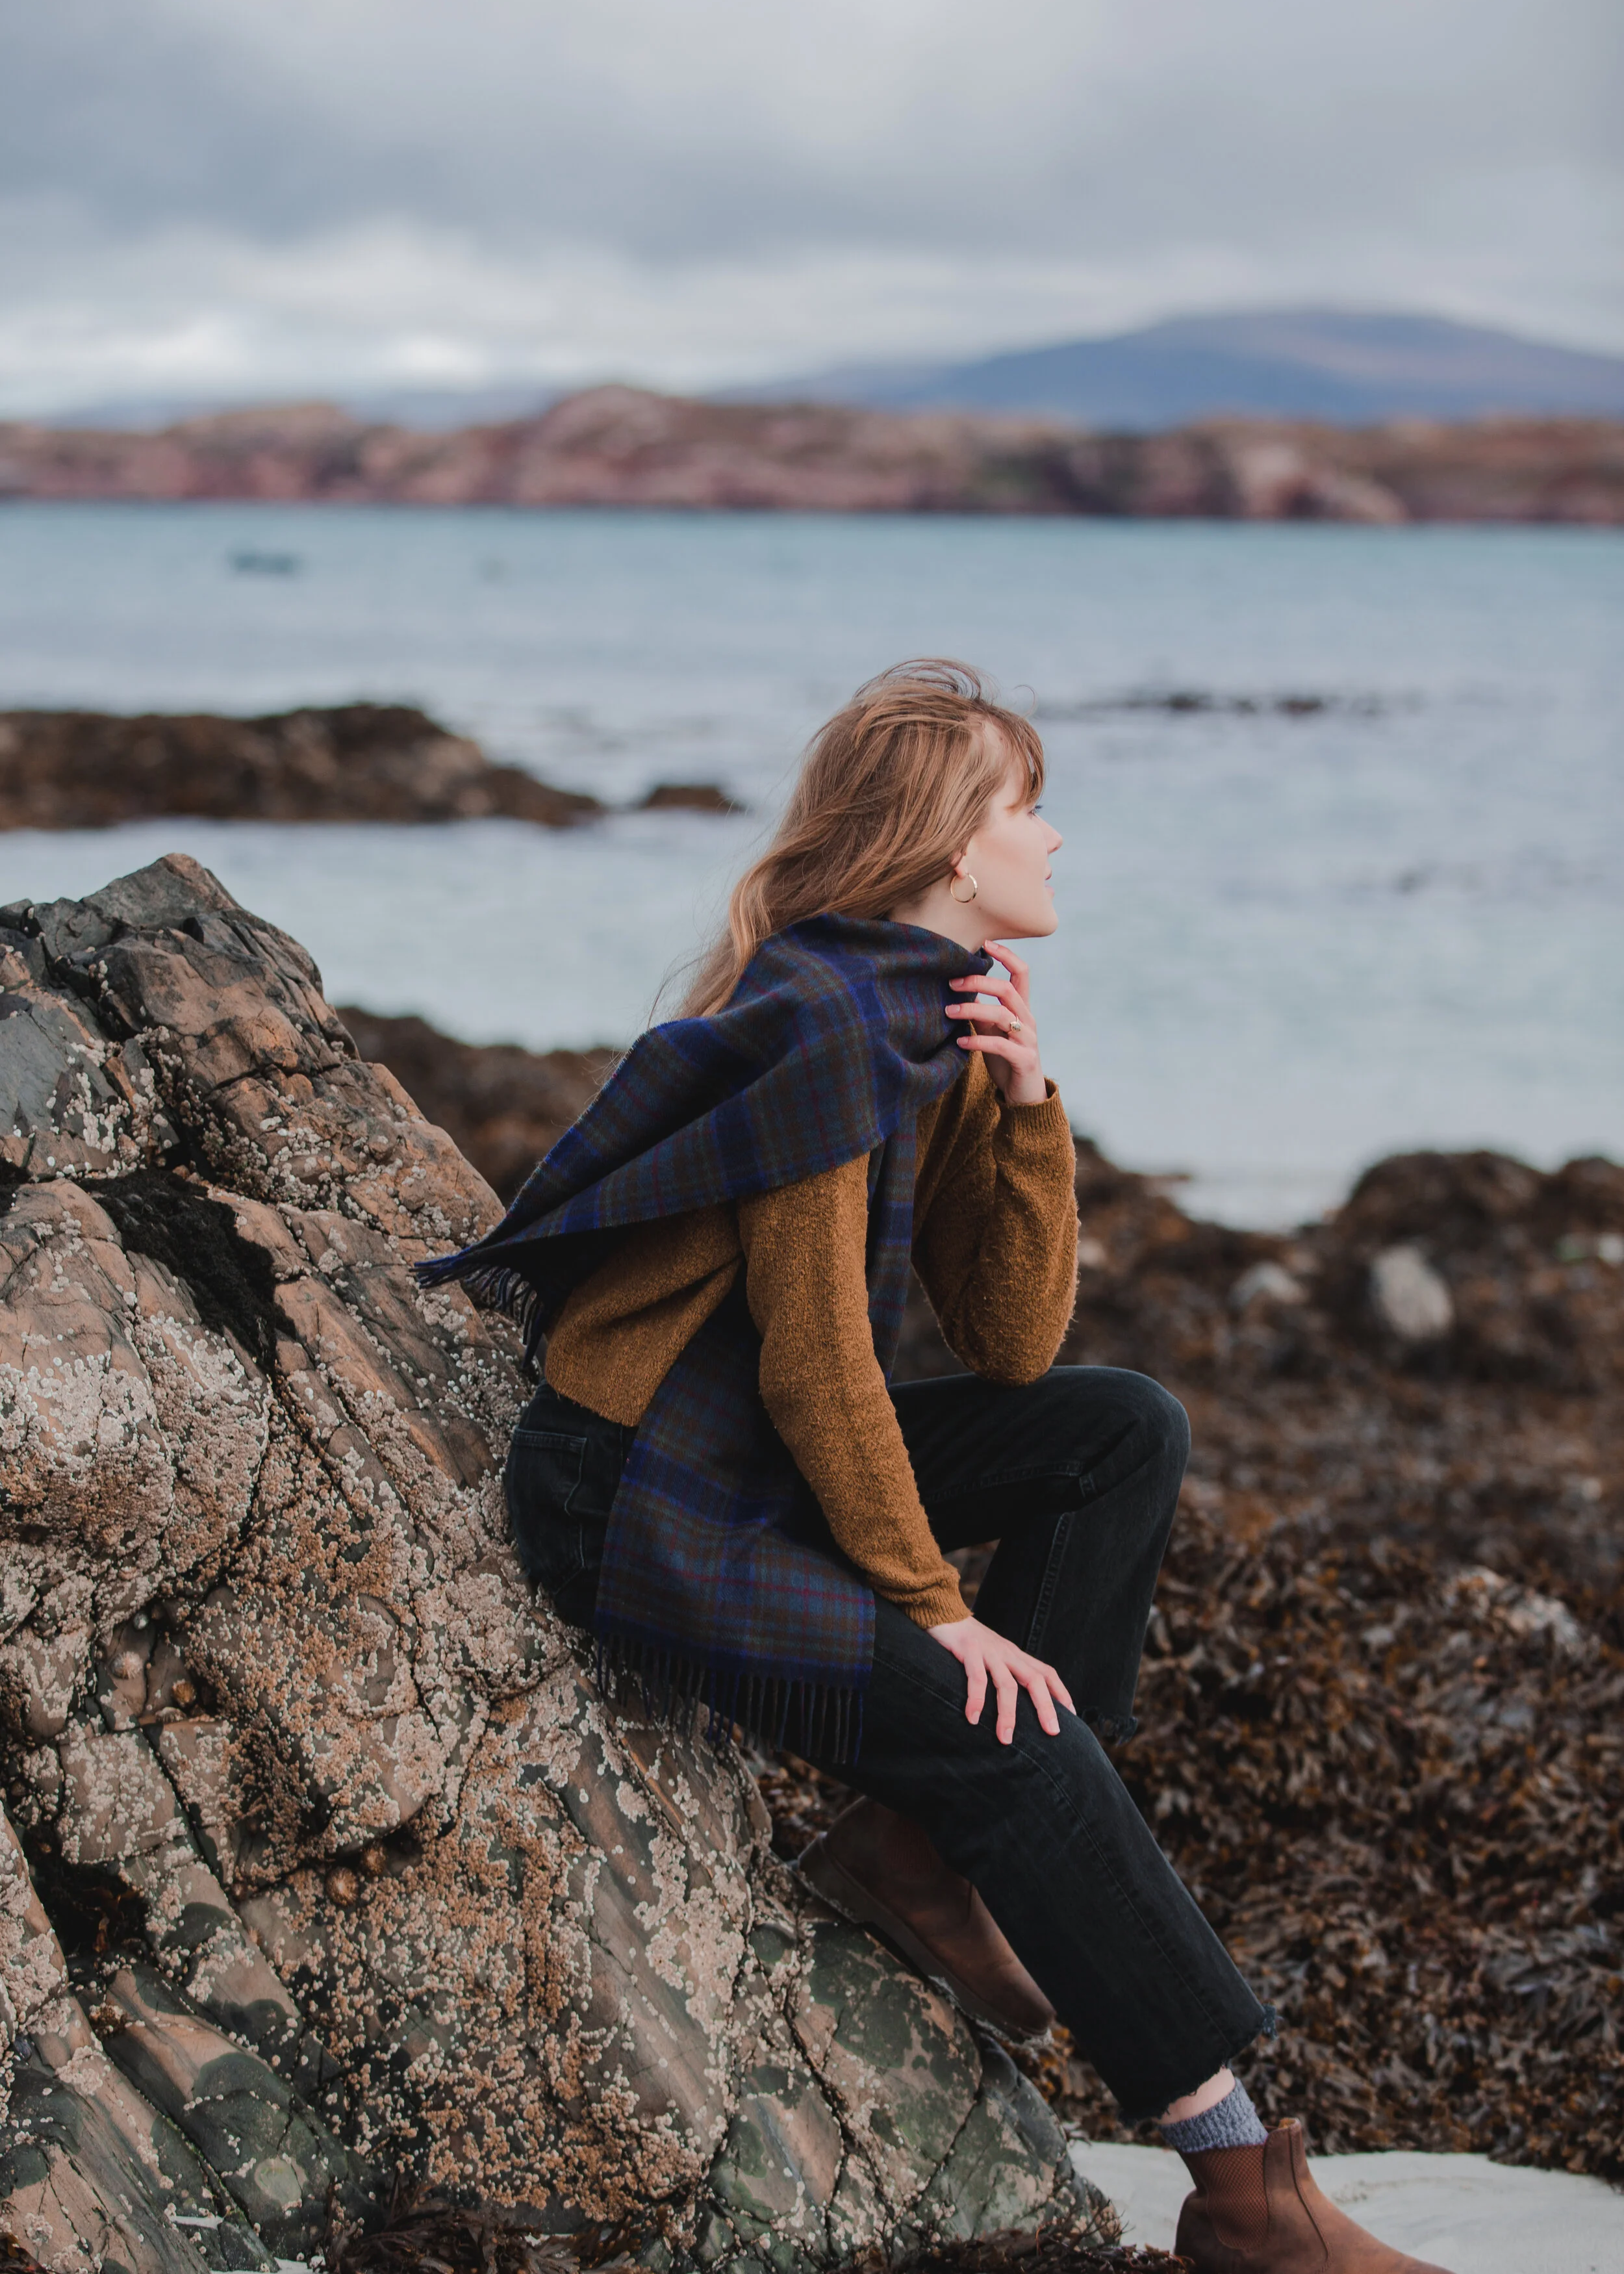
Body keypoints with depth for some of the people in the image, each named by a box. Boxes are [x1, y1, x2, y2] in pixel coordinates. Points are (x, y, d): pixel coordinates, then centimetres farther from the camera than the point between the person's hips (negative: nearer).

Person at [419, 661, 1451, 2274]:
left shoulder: (944, 1030, 7)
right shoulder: (826, 1027, -20)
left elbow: (1013, 1345, 3)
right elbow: (818, 1365, -21)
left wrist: (1024, 1102, -7)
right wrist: (934, 1601, -17)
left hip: (771, 1455, 10)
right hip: (647, 1505, -10)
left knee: (1126, 1434, 0)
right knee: (1012, 1732, -18)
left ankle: (918, 1844, -2)